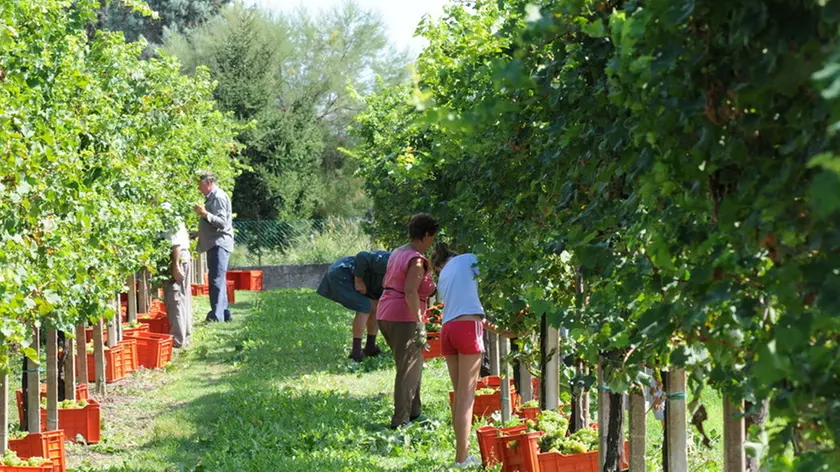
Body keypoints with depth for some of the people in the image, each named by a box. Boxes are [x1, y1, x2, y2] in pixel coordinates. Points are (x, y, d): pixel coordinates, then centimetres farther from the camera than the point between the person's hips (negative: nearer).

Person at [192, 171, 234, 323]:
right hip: (214, 244, 11)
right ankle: (224, 313, 17)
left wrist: (205, 214, -30)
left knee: (216, 280, -14)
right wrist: (197, 233, 28)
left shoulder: (219, 197, -11)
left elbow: (222, 222, -20)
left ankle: (216, 315, -19)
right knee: (218, 280, 12)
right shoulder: (212, 197, 20)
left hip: (219, 244, -11)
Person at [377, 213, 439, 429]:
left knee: (415, 363, 19)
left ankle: (414, 413, 25)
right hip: (403, 319, -10)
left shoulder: (397, 253, 14)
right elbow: (411, 292, -23)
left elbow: (386, 282, 22)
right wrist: (419, 324, -22)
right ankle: (400, 421, -2)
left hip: (385, 315, 10)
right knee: (408, 370, -3)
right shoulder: (417, 260, -15)